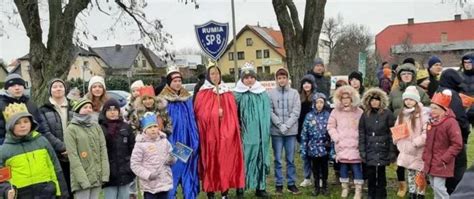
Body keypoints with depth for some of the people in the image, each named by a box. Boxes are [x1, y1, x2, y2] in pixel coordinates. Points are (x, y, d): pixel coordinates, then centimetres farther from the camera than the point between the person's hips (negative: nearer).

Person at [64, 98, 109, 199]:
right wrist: (83, 179, -16)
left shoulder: (96, 126, 11)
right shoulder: (71, 129, -3)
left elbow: (103, 150, 7)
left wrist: (105, 173, -3)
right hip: (82, 178, -4)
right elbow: (73, 157, -9)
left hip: (97, 176, 5)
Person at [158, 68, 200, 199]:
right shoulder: (163, 100, -2)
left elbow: (193, 120, 13)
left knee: (188, 171, 8)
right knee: (173, 171, -2)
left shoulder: (188, 98, 10)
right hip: (171, 142, -4)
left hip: (188, 143, 4)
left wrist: (195, 141, 7)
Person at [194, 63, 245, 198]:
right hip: (209, 133, -3)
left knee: (226, 162, 3)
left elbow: (233, 115, 9)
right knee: (211, 163, -1)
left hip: (226, 134, 3)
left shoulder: (228, 93, 12)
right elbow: (200, 114, -6)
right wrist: (215, 114, -10)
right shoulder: (202, 94, 2)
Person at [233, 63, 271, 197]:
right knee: (245, 160, -1)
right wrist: (237, 129, -6)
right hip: (245, 134, -3)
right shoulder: (237, 94, -1)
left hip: (260, 133, 3)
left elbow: (267, 113, 11)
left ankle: (260, 187, 18)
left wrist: (265, 130, 7)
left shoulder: (263, 93, 8)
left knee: (260, 159, 8)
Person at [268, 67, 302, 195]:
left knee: (290, 159, 9)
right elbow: (270, 112, -5)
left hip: (291, 131, 1)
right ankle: (279, 184, 15)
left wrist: (286, 125, -12)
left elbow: (296, 112, -2)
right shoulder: (271, 93, 0)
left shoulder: (294, 93, 4)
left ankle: (291, 183, 19)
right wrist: (280, 125, -14)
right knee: (278, 160, 6)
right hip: (276, 131, -1)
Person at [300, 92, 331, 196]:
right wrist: (303, 149, -4)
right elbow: (304, 134, -2)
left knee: (324, 168, 11)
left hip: (324, 148, 0)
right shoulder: (309, 116, -3)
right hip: (313, 148, 0)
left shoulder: (328, 115, -3)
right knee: (315, 168, 12)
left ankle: (324, 187, 26)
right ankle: (316, 187, 25)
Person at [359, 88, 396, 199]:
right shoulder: (365, 115, 6)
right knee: (370, 175, 6)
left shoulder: (387, 114, -3)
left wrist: (392, 151, -9)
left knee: (381, 175, 6)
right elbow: (361, 134, 5)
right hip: (370, 151, 2)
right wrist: (362, 150, -1)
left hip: (382, 150, -2)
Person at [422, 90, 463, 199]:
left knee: (439, 187, -8)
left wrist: (444, 159, -20)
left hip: (441, 163, -8)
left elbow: (457, 145, -19)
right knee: (434, 186, 16)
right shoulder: (432, 121, 8)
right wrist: (425, 156, 12)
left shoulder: (451, 122, -17)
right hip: (430, 161, 8)